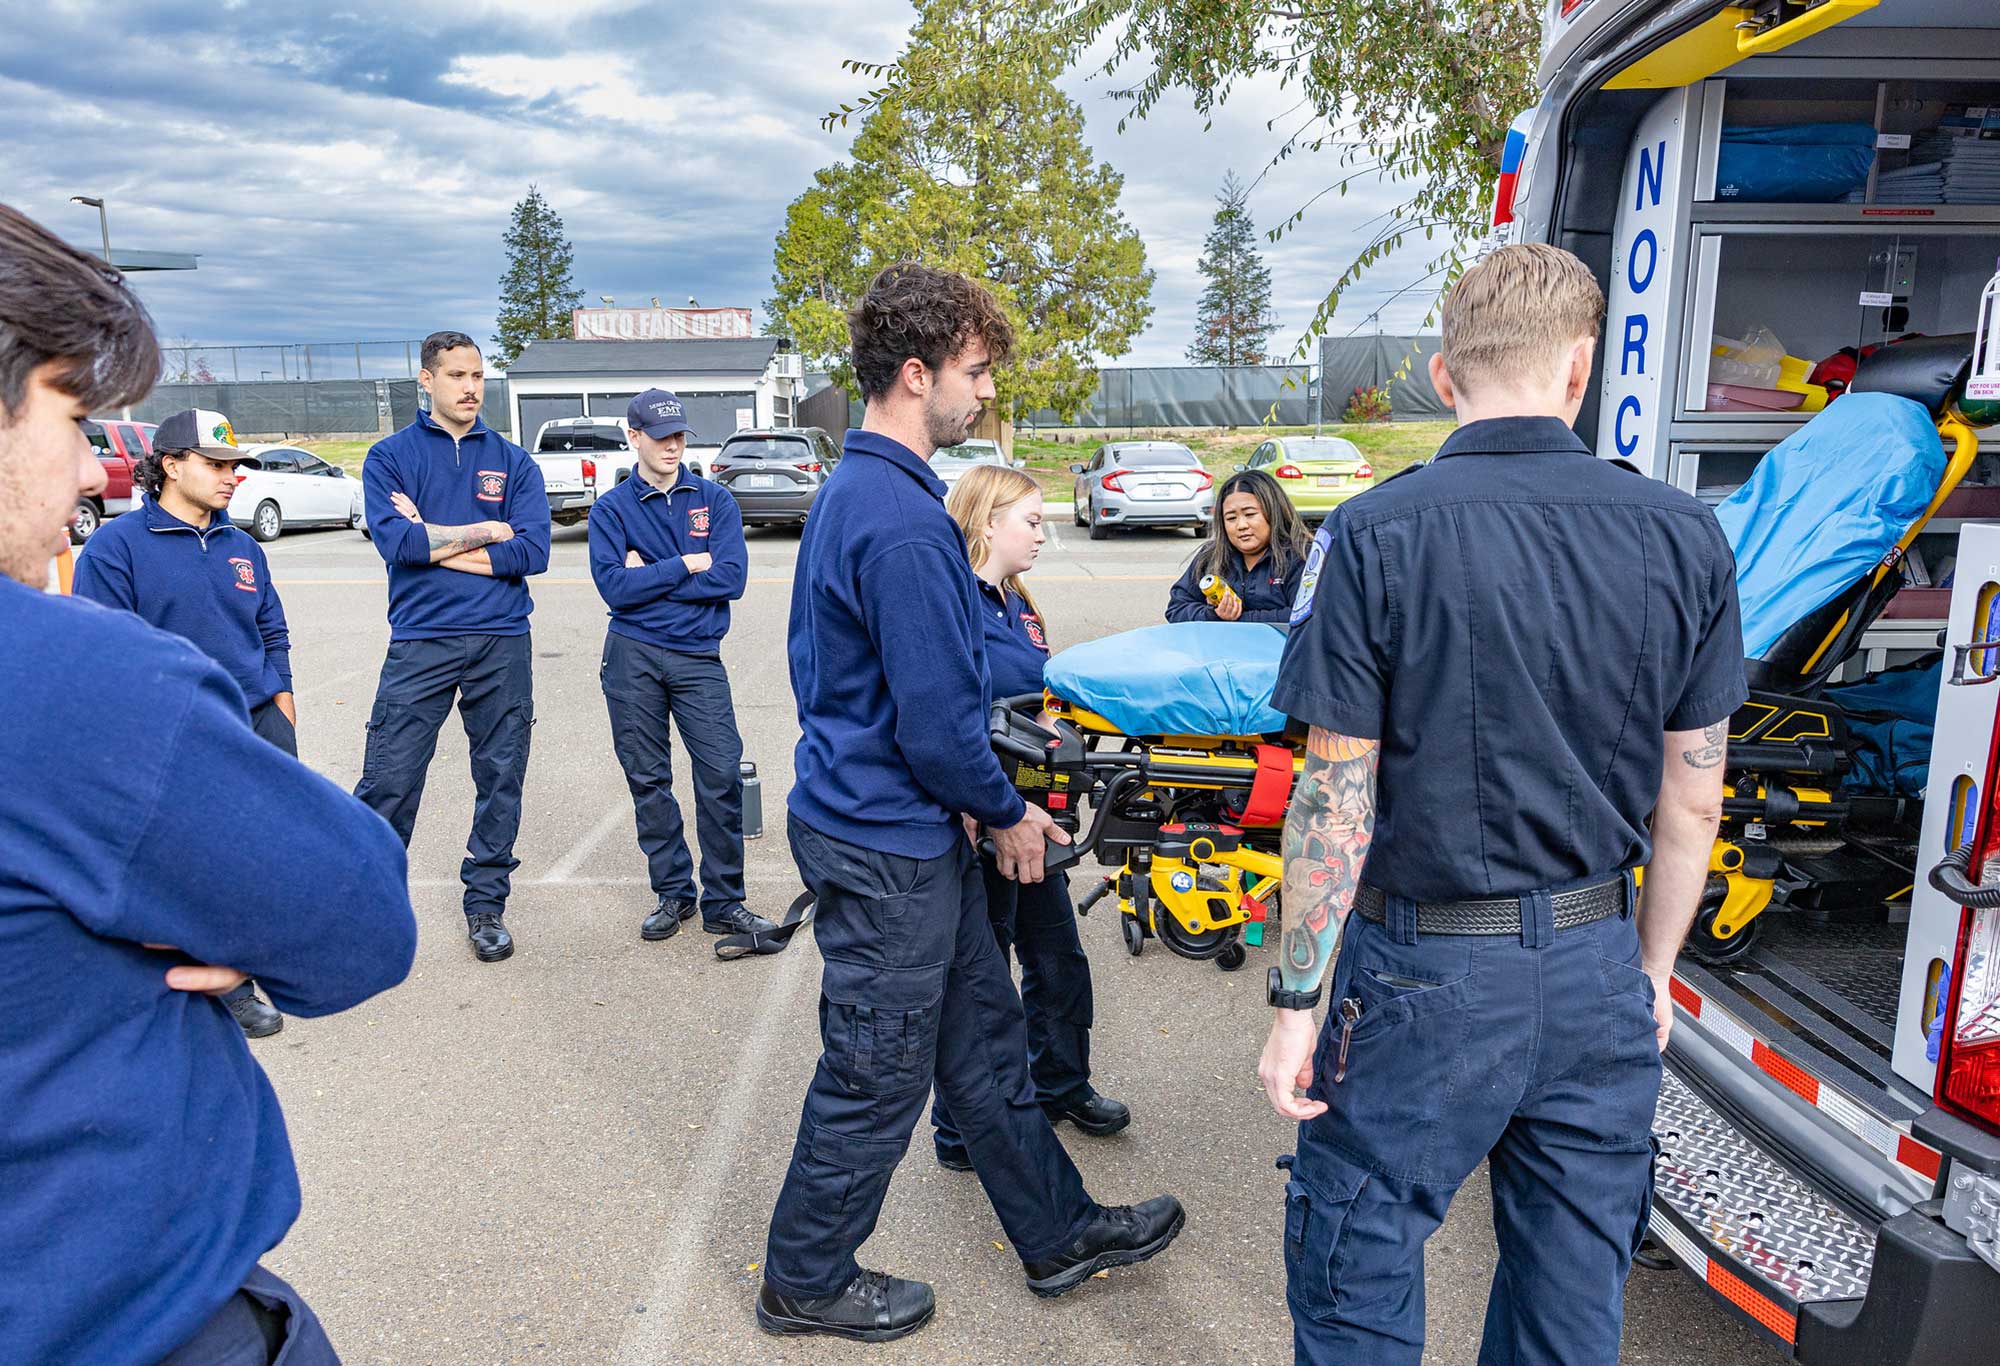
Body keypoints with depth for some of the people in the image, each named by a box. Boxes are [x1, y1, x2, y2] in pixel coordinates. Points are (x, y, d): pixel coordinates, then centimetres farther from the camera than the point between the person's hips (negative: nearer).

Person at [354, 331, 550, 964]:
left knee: (501, 779, 8)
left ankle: (486, 905, 22)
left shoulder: (513, 461, 8)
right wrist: (484, 533, -5)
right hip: (420, 643, -2)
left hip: (502, 643, 2)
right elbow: (395, 541, -12)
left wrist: (434, 543, -8)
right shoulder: (391, 456, 5)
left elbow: (532, 551, -6)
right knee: (388, 780, -3)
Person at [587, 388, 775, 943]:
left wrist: (650, 577, -7)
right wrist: (689, 565, -9)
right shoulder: (611, 509, 5)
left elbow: (731, 578, -7)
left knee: (722, 775, -7)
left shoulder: (715, 499, 6)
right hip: (633, 657, 0)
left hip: (698, 657, 0)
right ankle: (673, 893, 20)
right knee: (648, 781, 6)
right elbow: (615, 587, -9)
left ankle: (723, 902, 5)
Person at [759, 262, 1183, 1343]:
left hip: (898, 827, 10)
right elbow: (937, 722, -26)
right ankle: (806, 1283, 31)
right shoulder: (903, 522, -25)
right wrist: (1007, 814, -8)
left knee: (983, 1040, 20)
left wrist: (981, 802, 13)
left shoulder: (853, 487, 9)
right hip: (887, 848, -10)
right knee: (876, 1080, 9)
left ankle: (1057, 1234, 37)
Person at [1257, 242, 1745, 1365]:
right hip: (1598, 976, 5)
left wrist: (1297, 1000, -4)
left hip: (1423, 977, -4)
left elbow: (1337, 802, -13)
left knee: (1357, 1275, 16)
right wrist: (1652, 969, 17)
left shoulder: (1375, 536, -14)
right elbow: (1692, 801, 3)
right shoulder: (1684, 537, -3)